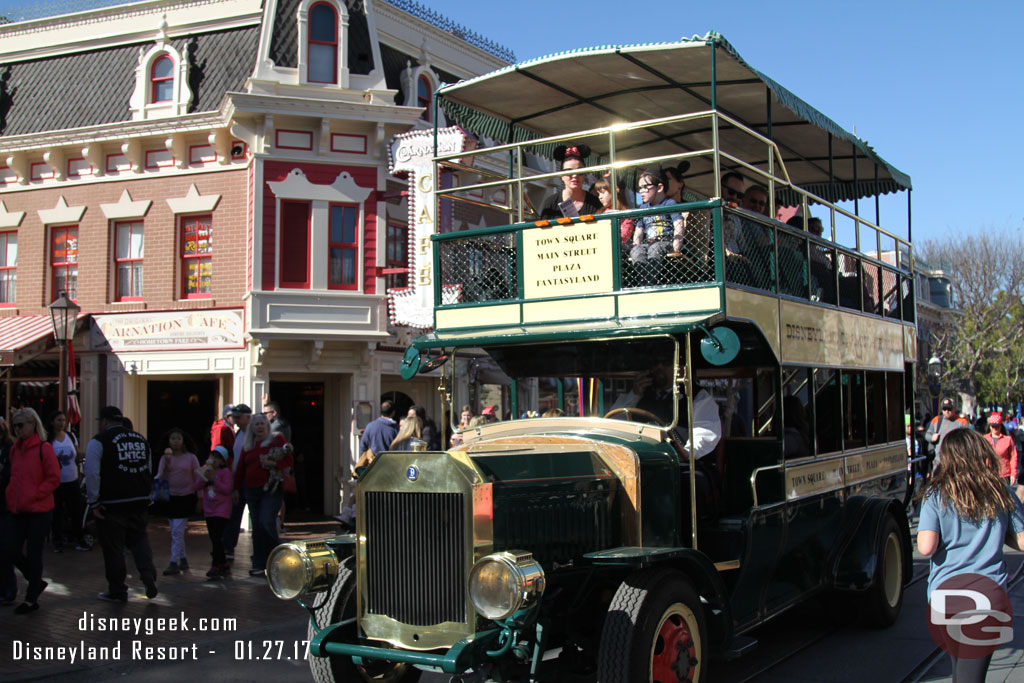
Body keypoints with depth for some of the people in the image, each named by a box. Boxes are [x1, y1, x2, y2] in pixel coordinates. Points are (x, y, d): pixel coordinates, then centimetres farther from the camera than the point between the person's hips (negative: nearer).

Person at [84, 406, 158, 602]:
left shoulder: (99, 441, -7)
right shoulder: (141, 440, 12)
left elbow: (92, 474, -13)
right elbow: (149, 472, 18)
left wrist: (93, 502, -7)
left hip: (112, 504, -5)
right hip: (139, 502, 5)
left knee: (113, 547, 6)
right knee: (139, 538, 20)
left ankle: (117, 591, 15)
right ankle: (148, 573, 0)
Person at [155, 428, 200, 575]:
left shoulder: (191, 458, -3)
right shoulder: (165, 458, 4)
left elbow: (198, 478, 1)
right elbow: (160, 477, -2)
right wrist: (166, 462, -15)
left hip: (186, 497, -4)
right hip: (170, 497, 4)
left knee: (177, 532, -9)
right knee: (176, 532, 12)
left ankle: (174, 563, -9)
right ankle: (183, 560, 24)